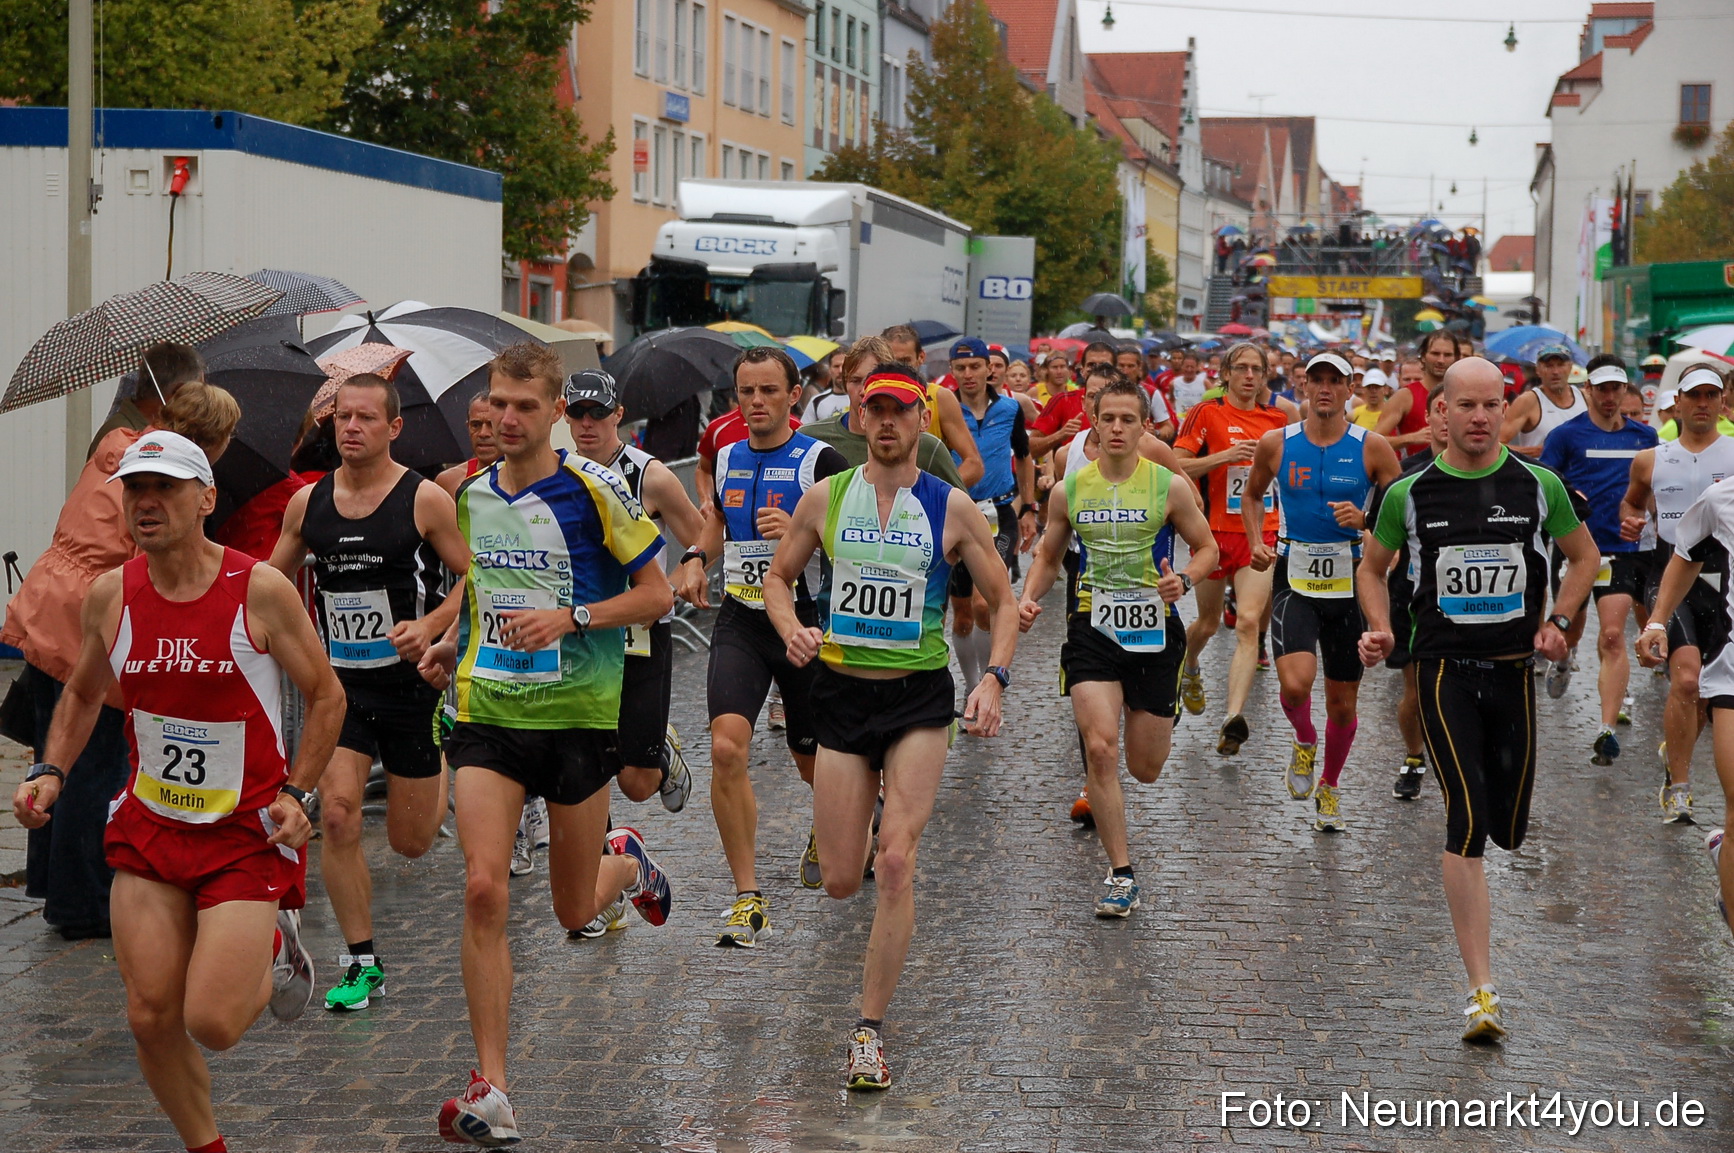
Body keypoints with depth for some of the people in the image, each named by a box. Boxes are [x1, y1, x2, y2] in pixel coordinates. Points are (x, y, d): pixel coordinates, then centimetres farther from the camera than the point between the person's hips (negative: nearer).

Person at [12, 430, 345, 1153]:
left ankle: (275, 953, 23)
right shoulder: (110, 594, -1)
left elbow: (326, 695, -2)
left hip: (249, 830, -4)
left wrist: (296, 794, -11)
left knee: (212, 1023, -11)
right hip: (149, 829, 4)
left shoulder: (261, 590, -12)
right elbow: (82, 694, 17)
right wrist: (49, 773, 3)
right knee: (151, 1018, 0)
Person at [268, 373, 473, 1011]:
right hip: (339, 681, 2)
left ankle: (439, 764, 44)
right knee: (337, 816, -14)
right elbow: (274, 579, 17)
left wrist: (429, 626, -21)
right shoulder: (307, 502, 2)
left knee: (411, 842, 7)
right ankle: (361, 962, -1)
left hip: (410, 680, -2)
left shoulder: (426, 500, -9)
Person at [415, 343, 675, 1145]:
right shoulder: (470, 493, 7)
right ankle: (490, 1089, -9)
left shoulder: (592, 489, -8)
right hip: (486, 711, 3)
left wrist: (569, 618, -18)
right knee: (483, 890, -13)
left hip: (578, 712, -3)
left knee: (574, 912, 8)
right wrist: (453, 644, 8)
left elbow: (656, 593, -5)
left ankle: (625, 861, 47)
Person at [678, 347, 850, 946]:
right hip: (740, 623, 3)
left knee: (813, 757, 13)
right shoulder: (726, 459, 9)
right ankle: (749, 900, -14)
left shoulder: (822, 461, -6)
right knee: (726, 747, -19)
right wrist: (696, 563, 8)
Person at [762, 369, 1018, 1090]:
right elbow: (779, 577, 13)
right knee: (839, 882, 1)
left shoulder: (951, 508, -1)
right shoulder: (825, 498, 3)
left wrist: (995, 679, -11)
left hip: (921, 697, -2)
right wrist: (791, 628, -9)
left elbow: (1003, 601, 5)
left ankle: (870, 1031, -4)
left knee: (896, 864, -14)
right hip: (842, 691, 2)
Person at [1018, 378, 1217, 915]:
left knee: (1145, 770, 6)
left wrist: (1184, 579, -14)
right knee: (1100, 749, -17)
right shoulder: (1069, 490, 2)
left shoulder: (1170, 487, -3)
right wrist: (1028, 599, -4)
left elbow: (1207, 548, 7)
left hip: (1154, 630, 0)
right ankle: (1121, 875, -8)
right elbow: (1049, 557, 15)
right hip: (1092, 630, 1)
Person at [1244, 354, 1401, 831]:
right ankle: (1304, 743, 13)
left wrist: (1365, 520, -17)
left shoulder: (1372, 448, -4)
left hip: (1348, 581, 1)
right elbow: (1252, 494, 18)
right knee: (1295, 683, -22)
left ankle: (1328, 787, 35)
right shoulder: (1276, 443, 0)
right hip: (1294, 580, -1)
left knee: (1343, 700, 10)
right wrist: (1256, 542, 2)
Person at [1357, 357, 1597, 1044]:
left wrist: (1558, 621, -1)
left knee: (1508, 829, 10)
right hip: (1445, 670, -2)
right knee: (1467, 821, -14)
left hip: (1513, 671, 2)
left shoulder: (1538, 486, 0)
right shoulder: (1410, 494, -2)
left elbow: (1583, 555, 14)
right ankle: (1481, 992, -14)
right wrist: (1380, 629, -3)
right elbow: (1373, 565, 14)